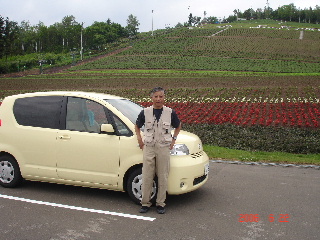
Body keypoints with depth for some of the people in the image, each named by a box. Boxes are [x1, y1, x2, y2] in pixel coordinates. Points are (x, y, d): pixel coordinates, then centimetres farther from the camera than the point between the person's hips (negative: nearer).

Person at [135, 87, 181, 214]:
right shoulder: (145, 112, 1)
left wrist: (173, 139, 8)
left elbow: (178, 126, 17)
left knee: (163, 178, 4)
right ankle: (145, 203, 15)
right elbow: (137, 126, 17)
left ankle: (160, 204, 16)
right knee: (147, 177, 3)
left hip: (164, 148, 0)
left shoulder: (170, 113, 1)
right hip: (148, 147, 0)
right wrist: (140, 139, 7)